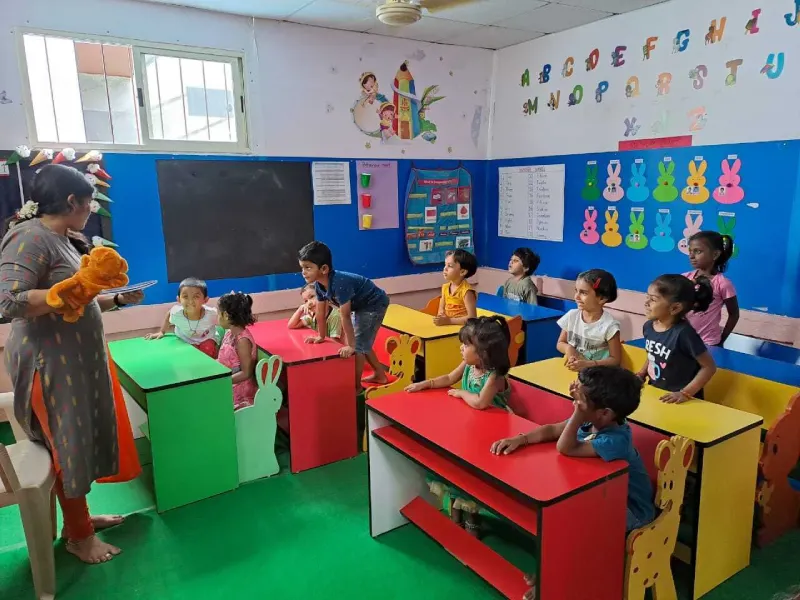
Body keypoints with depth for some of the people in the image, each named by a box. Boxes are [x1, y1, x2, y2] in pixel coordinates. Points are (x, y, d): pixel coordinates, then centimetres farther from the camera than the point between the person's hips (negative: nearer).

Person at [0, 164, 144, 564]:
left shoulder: (66, 241, 12)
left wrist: (118, 300, 11)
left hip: (79, 358, 9)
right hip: (51, 363, -9)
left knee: (82, 440, 18)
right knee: (69, 447, 4)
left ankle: (79, 516, 35)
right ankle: (78, 535, 22)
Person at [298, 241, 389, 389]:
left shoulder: (339, 283, -37)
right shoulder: (319, 285, -10)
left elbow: (345, 317, -35)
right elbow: (321, 313, 1)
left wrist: (351, 345, -31)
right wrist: (321, 336, 8)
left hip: (375, 304, -9)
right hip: (360, 306, 9)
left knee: (358, 345, -7)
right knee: (362, 344, 18)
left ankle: (356, 386, 7)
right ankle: (380, 375, 33)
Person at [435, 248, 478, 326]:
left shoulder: (466, 291, -14)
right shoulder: (445, 287, 6)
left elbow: (472, 317, -19)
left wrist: (449, 321, -22)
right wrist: (440, 318, -8)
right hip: (447, 326, 4)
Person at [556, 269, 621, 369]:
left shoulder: (609, 325, -11)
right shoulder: (572, 316, 0)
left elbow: (615, 359, -7)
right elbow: (560, 343, 12)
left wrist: (587, 364, -18)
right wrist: (568, 348, -10)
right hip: (570, 368, 3)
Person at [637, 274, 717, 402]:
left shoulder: (683, 333, -20)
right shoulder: (648, 326, -2)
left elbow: (709, 367, -14)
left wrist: (685, 393, -17)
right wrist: (641, 375, 3)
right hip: (654, 393, 5)